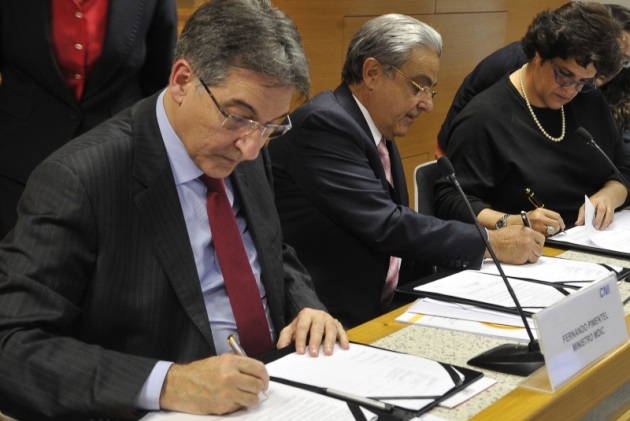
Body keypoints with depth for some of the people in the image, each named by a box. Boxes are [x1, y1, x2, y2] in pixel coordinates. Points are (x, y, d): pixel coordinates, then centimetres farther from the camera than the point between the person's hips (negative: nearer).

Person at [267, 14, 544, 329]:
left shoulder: (379, 133, 12)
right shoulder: (323, 124, -16)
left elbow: (397, 229, 9)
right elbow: (385, 228, -22)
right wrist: (489, 243, -14)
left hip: (378, 306, 8)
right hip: (326, 321, -8)